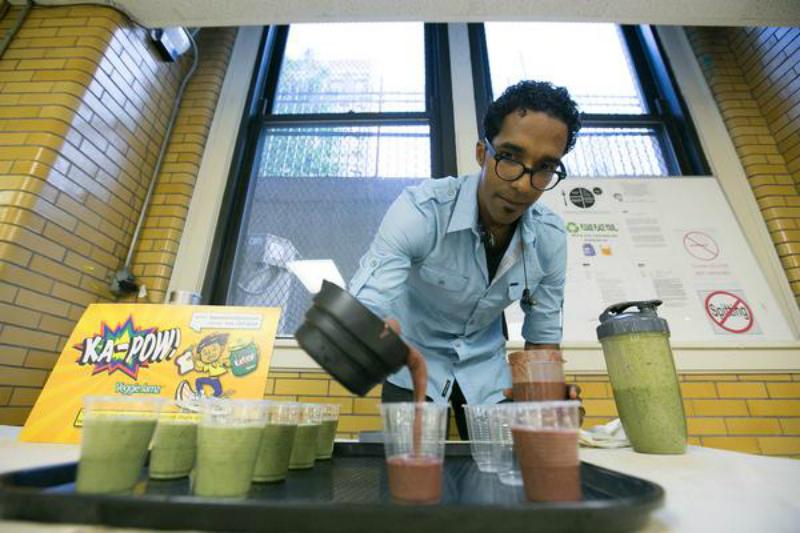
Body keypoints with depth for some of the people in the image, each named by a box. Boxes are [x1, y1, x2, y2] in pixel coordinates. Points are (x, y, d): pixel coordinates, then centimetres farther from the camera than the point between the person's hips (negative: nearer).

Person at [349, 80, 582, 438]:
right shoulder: (419, 210, -28)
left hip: (486, 371, 3)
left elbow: (543, 335, -4)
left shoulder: (550, 238, -15)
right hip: (415, 365, -2)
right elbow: (364, 308, -35)